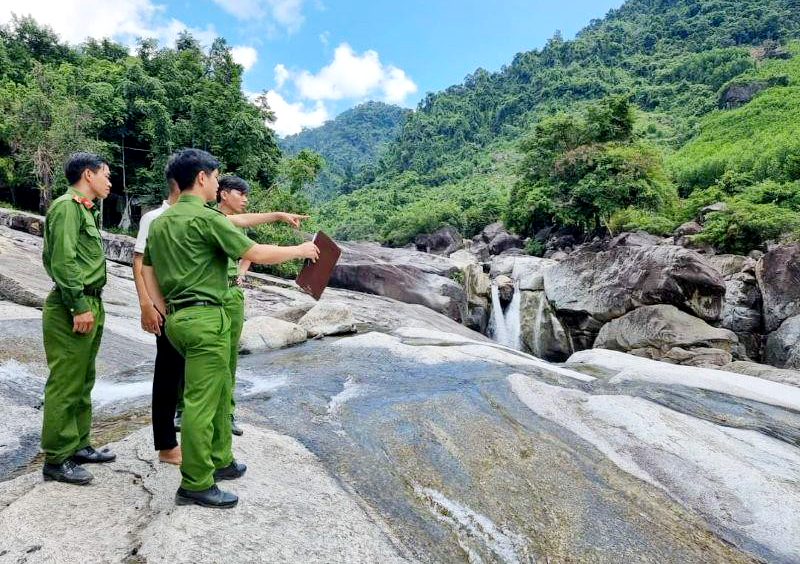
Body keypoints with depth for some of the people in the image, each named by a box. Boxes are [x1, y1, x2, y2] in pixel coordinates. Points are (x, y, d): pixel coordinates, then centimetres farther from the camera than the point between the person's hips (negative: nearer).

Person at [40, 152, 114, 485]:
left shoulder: (85, 209, 17)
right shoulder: (67, 206, -11)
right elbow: (63, 261, -19)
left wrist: (92, 305, 16)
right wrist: (79, 306, -19)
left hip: (90, 304, 10)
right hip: (73, 309, -10)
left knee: (83, 383, 15)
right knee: (65, 386, -2)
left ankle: (78, 445, 27)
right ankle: (56, 460, 8)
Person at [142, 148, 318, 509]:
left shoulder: (159, 222, 14)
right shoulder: (206, 218, -13)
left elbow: (147, 270, 18)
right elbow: (257, 254, -14)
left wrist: (166, 312, 18)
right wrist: (300, 250, -1)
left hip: (177, 317, 9)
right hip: (205, 318, -9)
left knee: (220, 390, 20)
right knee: (201, 402, -2)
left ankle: (219, 461, 32)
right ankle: (195, 485, 9)